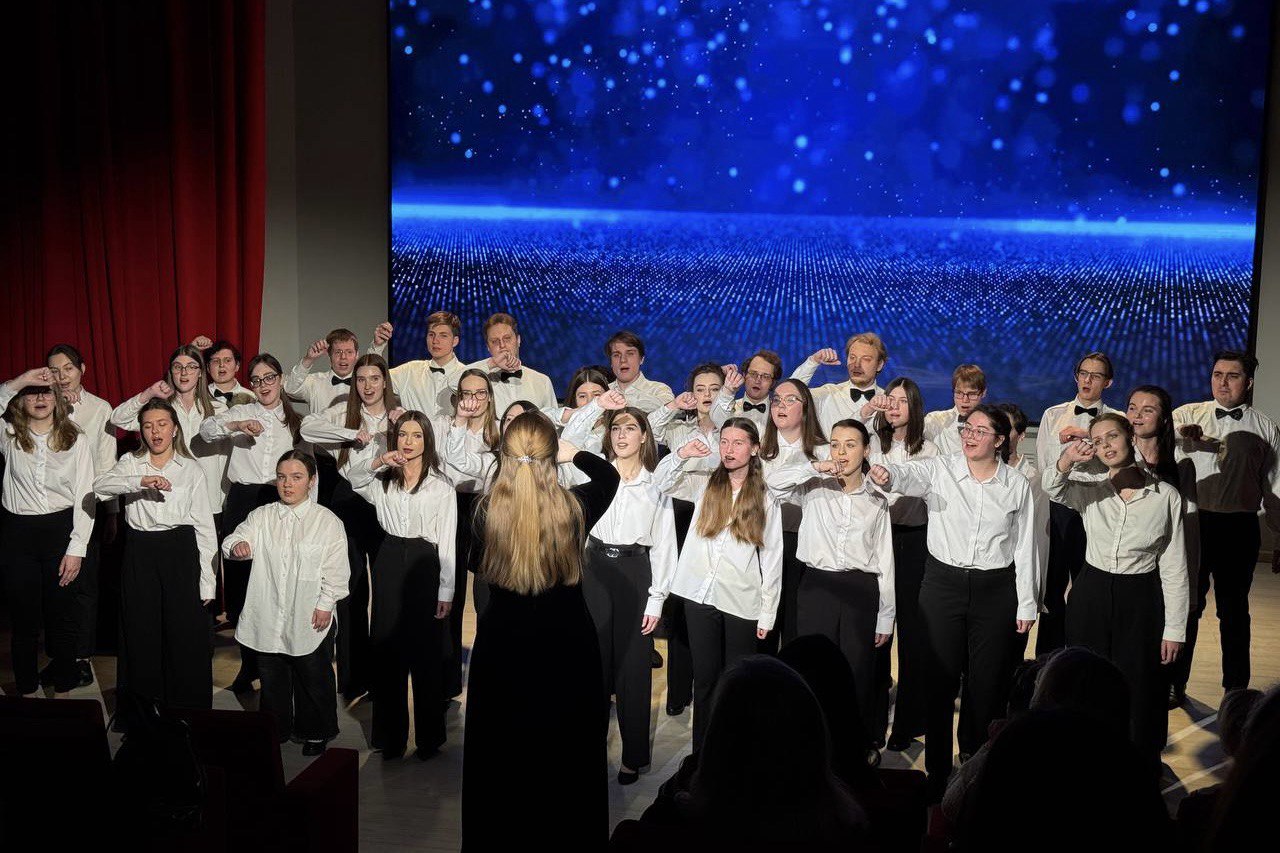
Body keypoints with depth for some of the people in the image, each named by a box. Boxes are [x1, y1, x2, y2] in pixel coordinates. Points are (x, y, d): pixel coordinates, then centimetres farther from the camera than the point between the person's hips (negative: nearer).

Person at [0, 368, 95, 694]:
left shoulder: (76, 440, -1)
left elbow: (84, 496, -3)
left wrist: (76, 548, -8)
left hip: (61, 530, -1)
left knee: (62, 615, 8)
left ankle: (63, 687, 23)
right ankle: (27, 691, 23)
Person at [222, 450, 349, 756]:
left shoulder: (327, 521, -4)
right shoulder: (262, 516, 5)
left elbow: (336, 570, -5)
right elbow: (232, 541, -6)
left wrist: (325, 604, -10)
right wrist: (237, 545, -30)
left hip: (310, 617, -3)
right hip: (268, 615, 3)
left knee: (313, 678, 8)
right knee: (271, 677, 15)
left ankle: (315, 733, 25)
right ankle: (275, 729, 32)